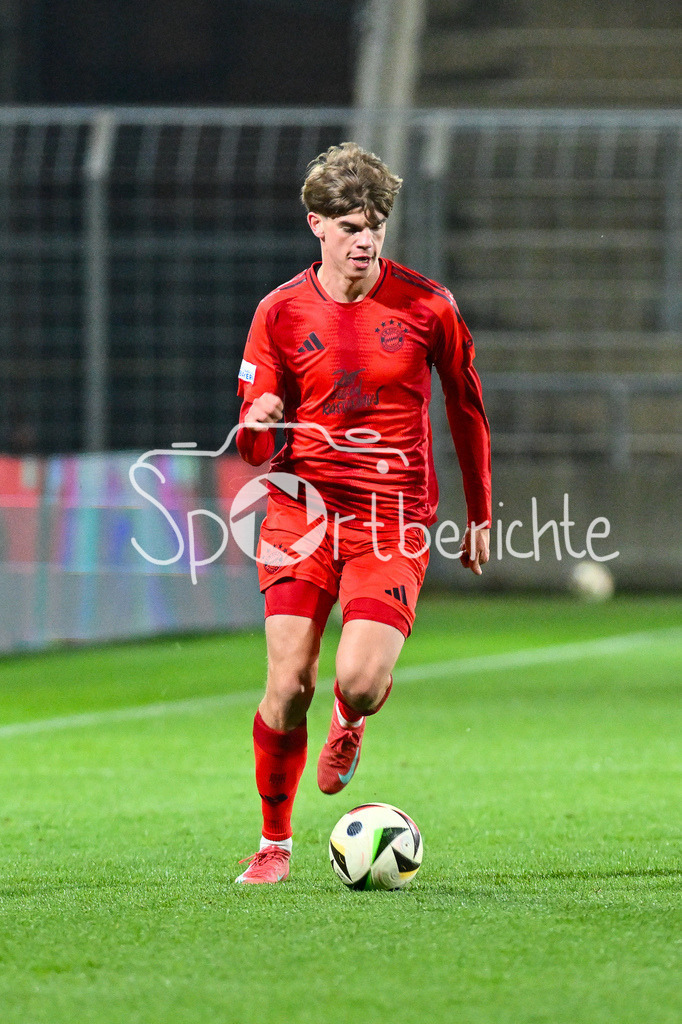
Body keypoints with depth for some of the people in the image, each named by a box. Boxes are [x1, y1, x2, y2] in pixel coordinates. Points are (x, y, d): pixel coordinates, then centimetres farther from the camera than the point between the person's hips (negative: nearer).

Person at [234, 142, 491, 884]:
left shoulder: (427, 306, -1)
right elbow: (255, 447, 3)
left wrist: (480, 514, 17)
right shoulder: (281, 312, 1)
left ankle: (351, 721, 23)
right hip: (304, 509, 1)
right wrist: (260, 427, -22)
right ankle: (274, 843, 10)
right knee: (289, 683, -10)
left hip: (394, 517, -1)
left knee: (359, 681, -18)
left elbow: (466, 408, 13)